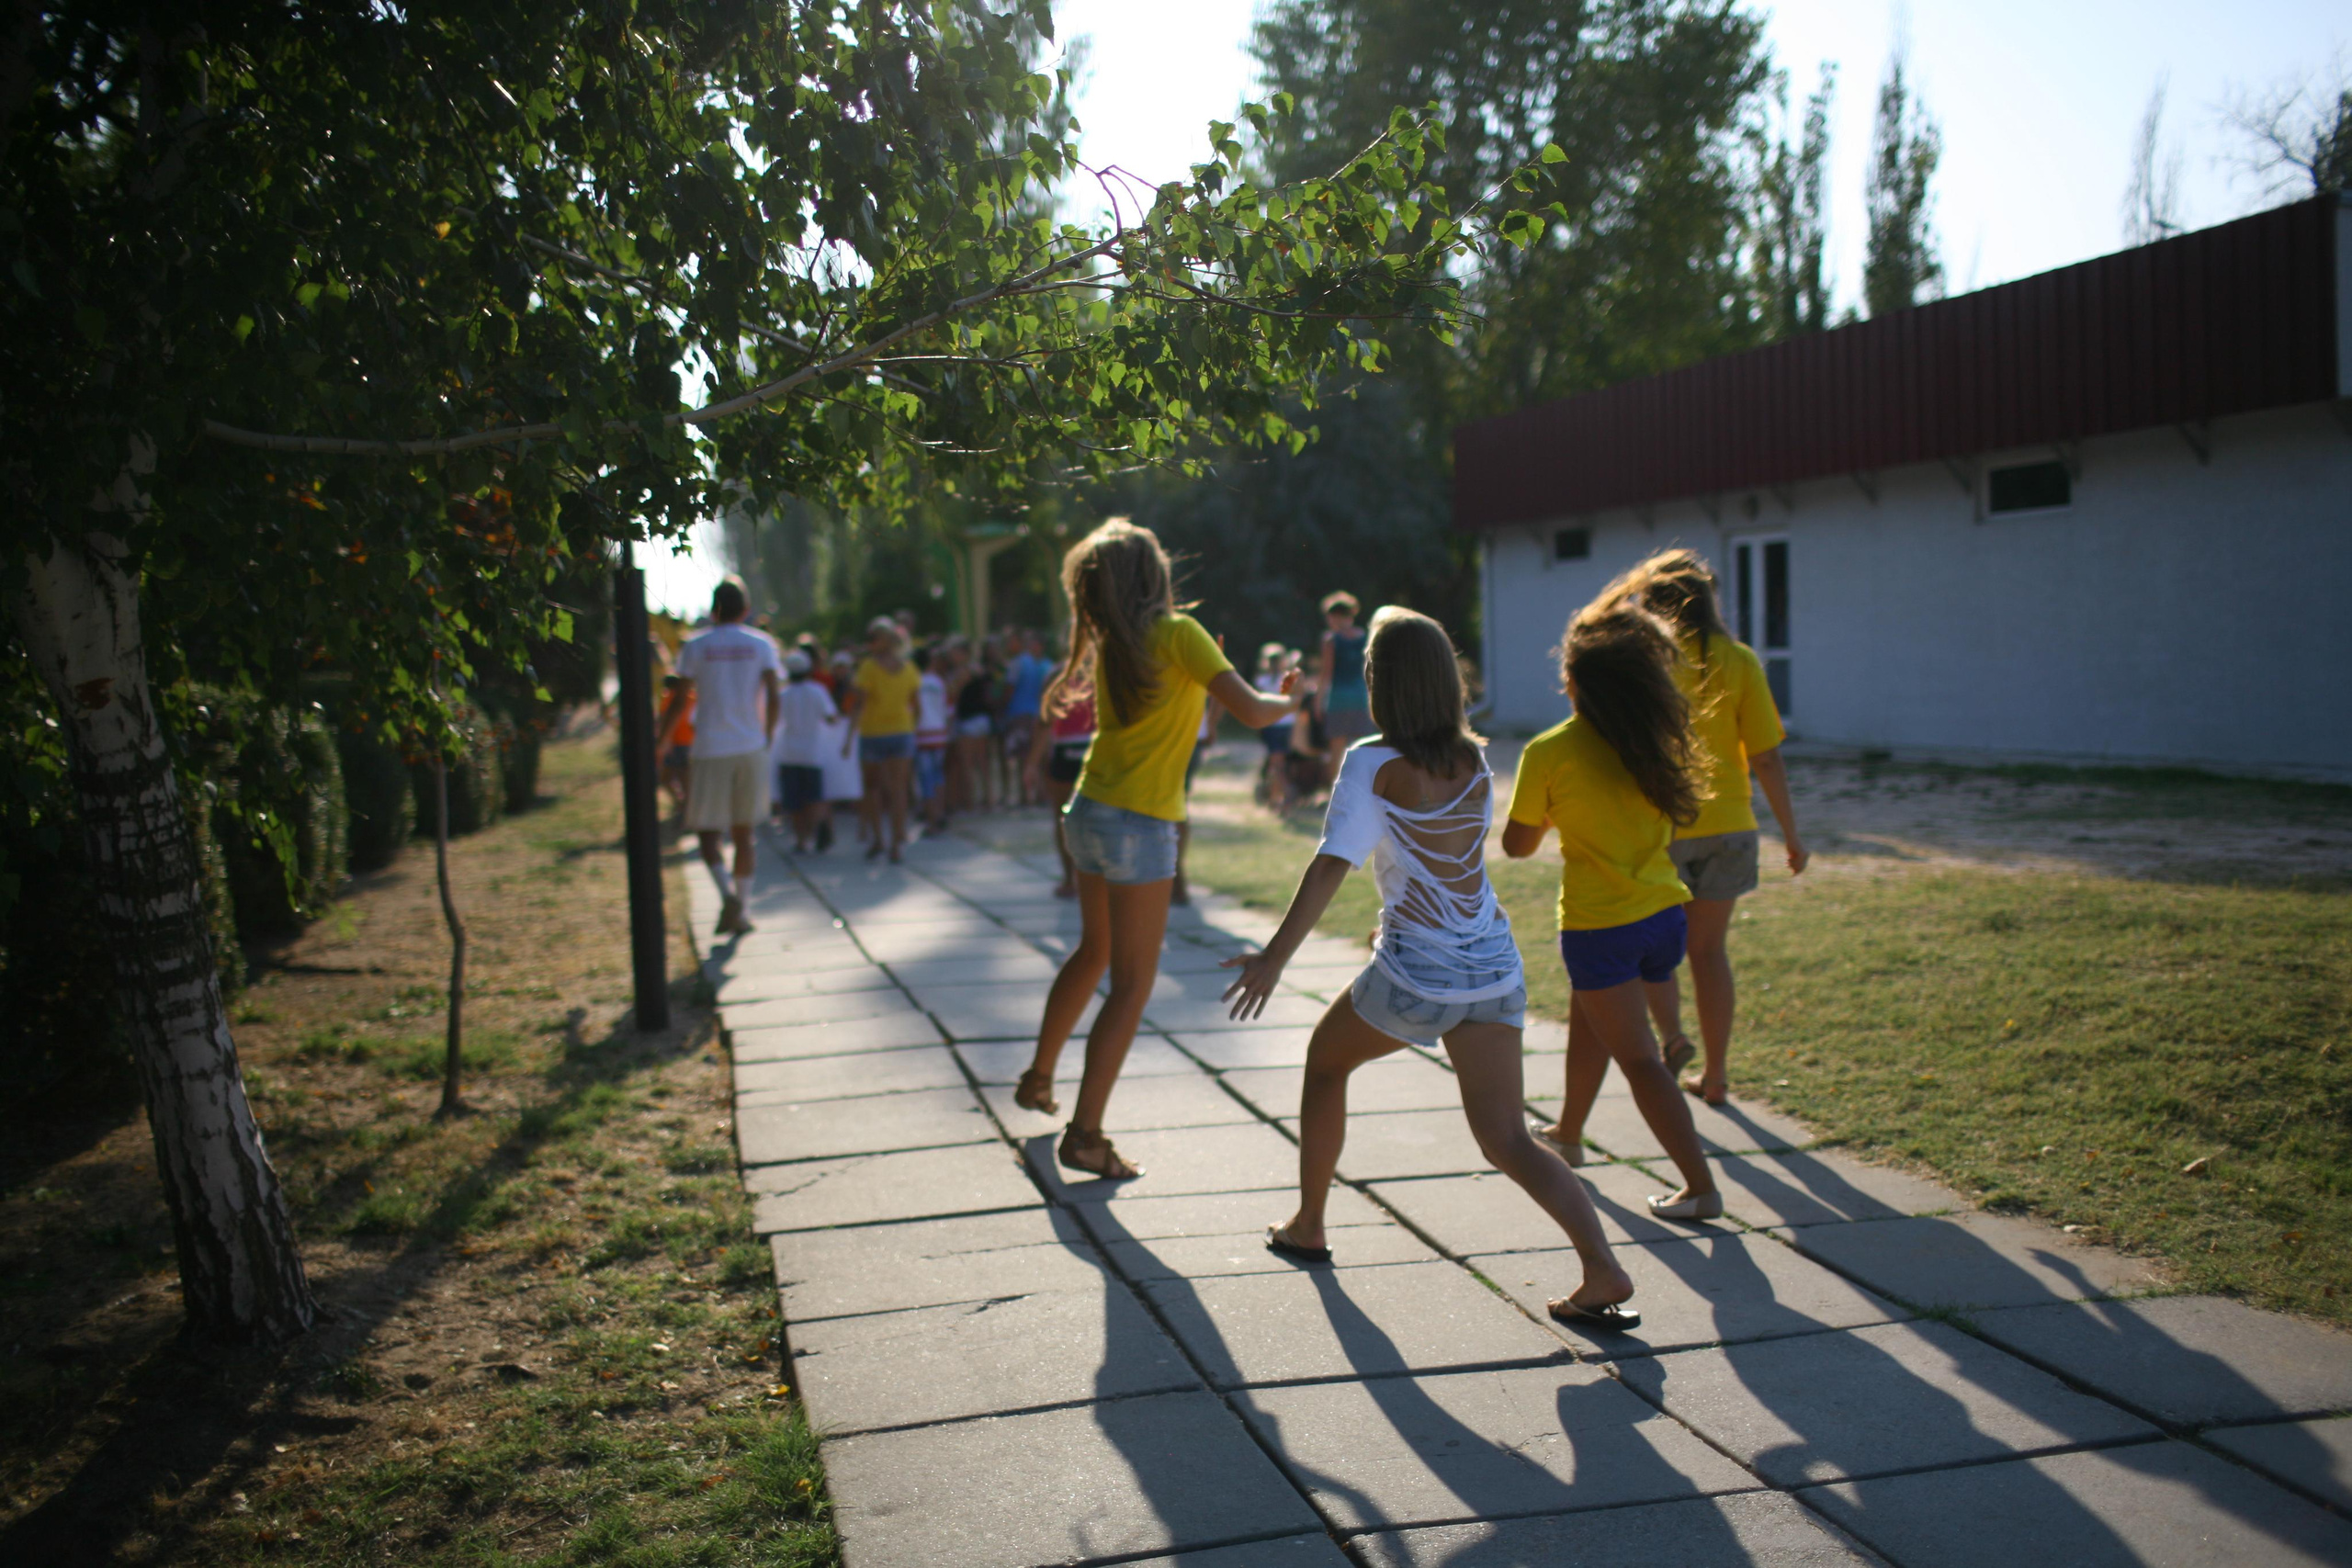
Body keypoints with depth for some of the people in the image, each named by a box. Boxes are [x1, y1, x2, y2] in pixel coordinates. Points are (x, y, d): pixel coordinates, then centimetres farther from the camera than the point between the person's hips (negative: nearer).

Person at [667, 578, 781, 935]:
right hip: (751, 749, 2)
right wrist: (767, 738, 8)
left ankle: (727, 893, -19)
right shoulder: (761, 645, 4)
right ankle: (738, 911, 11)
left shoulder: (695, 647, 1)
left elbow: (680, 702, -2)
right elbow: (772, 699, -4)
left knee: (707, 832, 5)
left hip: (710, 749, -2)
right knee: (743, 833, 11)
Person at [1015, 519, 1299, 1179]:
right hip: (1139, 827, -8)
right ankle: (1085, 1135, 0)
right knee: (1132, 984, 0)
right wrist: (1289, 702, 0)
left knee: (1094, 952, 27)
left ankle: (1038, 1078, 41)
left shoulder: (1110, 644, 5)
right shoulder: (1179, 633, -14)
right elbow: (1250, 711, -19)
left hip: (1090, 814, 8)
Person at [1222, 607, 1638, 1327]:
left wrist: (1274, 957, -22)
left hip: (1415, 974, -4)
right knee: (1507, 1140, 5)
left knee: (1326, 1060, 24)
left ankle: (1307, 1227, 33)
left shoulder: (1373, 763, -9)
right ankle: (1603, 1270, -13)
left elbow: (1331, 864, -19)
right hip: (1493, 968, 5)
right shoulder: (1474, 761, 8)